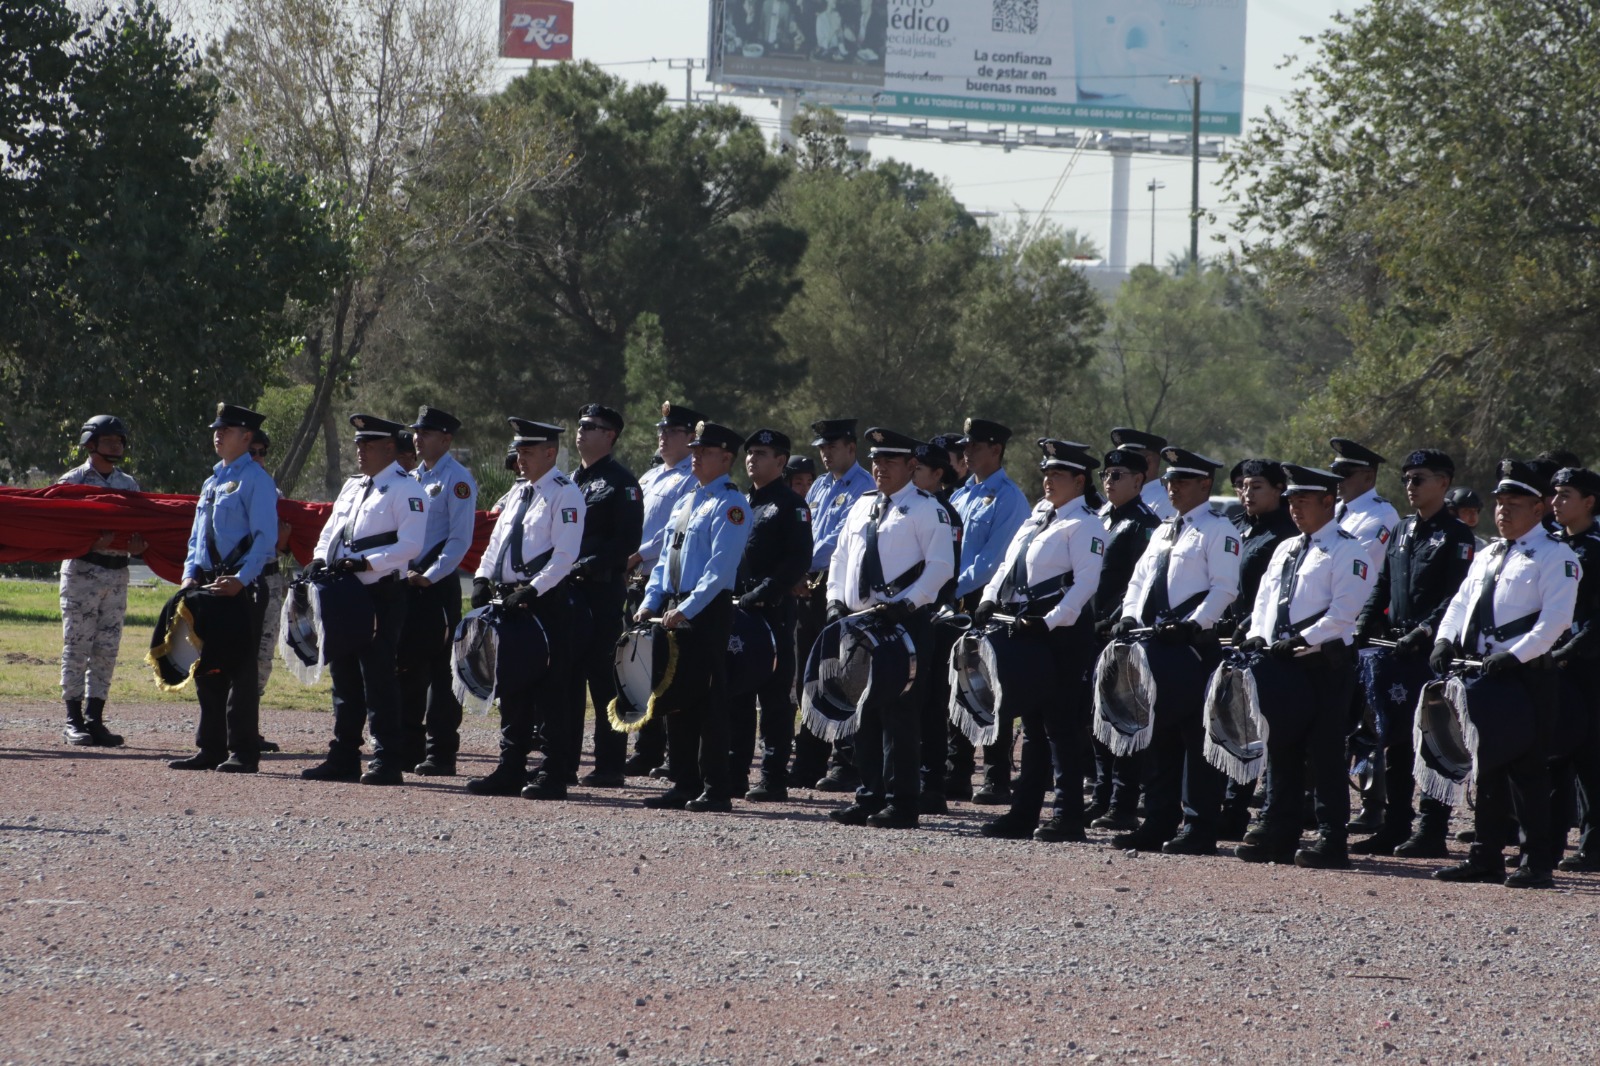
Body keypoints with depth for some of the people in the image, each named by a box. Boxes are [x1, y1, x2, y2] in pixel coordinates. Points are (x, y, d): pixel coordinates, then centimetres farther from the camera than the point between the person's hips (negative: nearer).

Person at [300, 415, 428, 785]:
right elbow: (331, 531, 22)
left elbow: (410, 545, -16)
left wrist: (364, 562, -23)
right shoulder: (352, 487, 18)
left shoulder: (404, 490, -7)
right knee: (345, 678, 12)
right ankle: (343, 758, 18)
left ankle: (387, 761, -6)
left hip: (382, 596, -8)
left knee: (379, 678, -9)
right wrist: (321, 559, 0)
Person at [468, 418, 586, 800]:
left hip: (547, 602, -8)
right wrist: (483, 579, 1)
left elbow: (564, 556, -16)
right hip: (511, 602, 8)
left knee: (548, 692, -5)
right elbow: (497, 542, 18)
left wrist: (530, 591, -23)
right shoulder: (521, 494, 17)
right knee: (512, 688, 11)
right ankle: (510, 771, 17)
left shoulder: (564, 495, -8)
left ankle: (553, 776, -2)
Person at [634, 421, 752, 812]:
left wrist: (686, 609, -22)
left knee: (709, 702, -7)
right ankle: (684, 783, 14)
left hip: (708, 613, -9)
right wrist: (651, 602, 7)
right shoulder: (686, 503, 18)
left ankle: (715, 790, -4)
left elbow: (720, 567, -17)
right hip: (675, 611, 9)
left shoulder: (730, 505, -9)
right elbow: (666, 558, 21)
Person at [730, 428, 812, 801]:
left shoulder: (791, 506, -4)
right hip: (737, 613, 7)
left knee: (774, 697, -4)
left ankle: (773, 778, -2)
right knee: (736, 696, 7)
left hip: (773, 613, -7)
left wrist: (756, 598, -18)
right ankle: (734, 774, 12)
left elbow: (798, 561, -13)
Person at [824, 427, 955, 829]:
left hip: (905, 623, -7)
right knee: (865, 713, 8)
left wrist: (906, 604, -19)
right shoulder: (861, 507, 18)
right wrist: (836, 601, 5)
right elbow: (841, 558, 21)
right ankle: (869, 796, 13)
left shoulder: (925, 510, -4)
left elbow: (940, 566, -11)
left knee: (899, 715, -7)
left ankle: (901, 803, -5)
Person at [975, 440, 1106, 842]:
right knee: (1033, 721, 12)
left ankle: (1069, 816, -5)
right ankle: (1024, 813, 16)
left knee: (1061, 724, -7)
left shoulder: (1084, 525, -8)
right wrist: (990, 601, 3)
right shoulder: (1038, 517, 17)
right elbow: (1008, 565, 20)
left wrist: (1051, 623, -24)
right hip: (1026, 627, 9)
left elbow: (1085, 583, -16)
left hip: (1062, 632, -9)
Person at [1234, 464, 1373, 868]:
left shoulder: (1346, 551, -5)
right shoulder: (1285, 549, 20)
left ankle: (1331, 840, -4)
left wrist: (1300, 640, -20)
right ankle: (1277, 834, 13)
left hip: (1324, 662, -8)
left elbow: (1343, 611, -14)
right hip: (1281, 664, 8)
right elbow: (1265, 598, 19)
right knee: (1281, 748, 9)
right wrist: (1258, 637, 1)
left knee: (1324, 754, -6)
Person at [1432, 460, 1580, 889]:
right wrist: (1446, 640, -1)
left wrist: (1516, 656, -23)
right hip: (1482, 673, 8)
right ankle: (1485, 857, 16)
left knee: (1527, 769, -7)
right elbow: (1461, 603, 19)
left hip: (1528, 676, -8)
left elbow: (1555, 619, -15)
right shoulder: (1487, 557, 20)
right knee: (1488, 767, 10)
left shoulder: (1554, 556, -5)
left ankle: (1537, 863, -4)